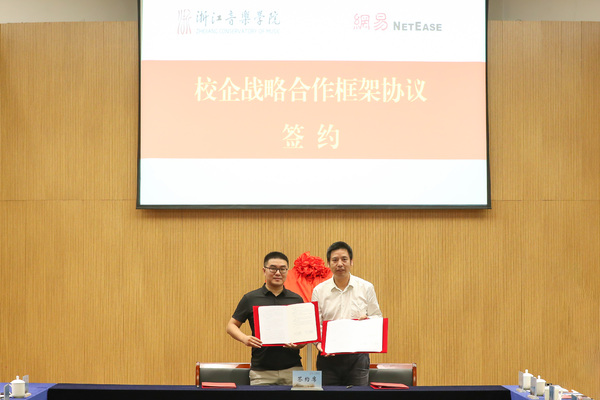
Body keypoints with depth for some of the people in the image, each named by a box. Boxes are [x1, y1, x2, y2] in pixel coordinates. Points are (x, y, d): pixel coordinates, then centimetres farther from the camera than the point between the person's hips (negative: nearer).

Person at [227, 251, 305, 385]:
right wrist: (244, 338, -11)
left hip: (292, 369, 1)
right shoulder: (251, 298, 5)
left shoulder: (296, 300, 10)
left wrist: (299, 343, -10)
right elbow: (231, 325, 9)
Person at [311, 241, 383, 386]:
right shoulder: (319, 291, 6)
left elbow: (378, 317, 10)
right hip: (328, 357, 1)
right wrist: (319, 343, -15)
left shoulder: (366, 288, 6)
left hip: (357, 356, 0)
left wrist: (368, 320, -12)